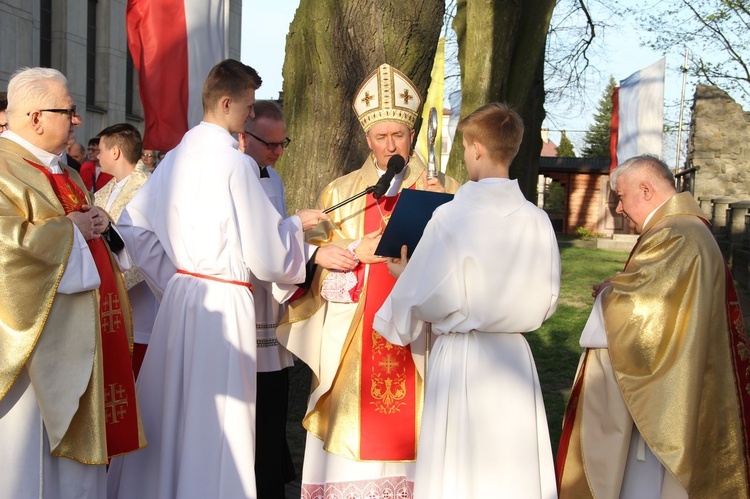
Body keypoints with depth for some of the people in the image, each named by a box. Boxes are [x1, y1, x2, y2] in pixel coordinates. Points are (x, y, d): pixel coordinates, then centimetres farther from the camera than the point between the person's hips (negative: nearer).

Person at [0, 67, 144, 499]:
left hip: (75, 333, 9)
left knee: (71, 437, 12)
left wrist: (98, 222, 4)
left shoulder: (61, 171, 17)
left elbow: (88, 226, 27)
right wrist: (70, 229, -15)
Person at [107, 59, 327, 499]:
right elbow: (266, 255, -14)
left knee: (170, 410, 16)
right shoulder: (234, 162, -14)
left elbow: (133, 224, 16)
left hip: (179, 293, 8)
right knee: (214, 422, -1)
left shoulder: (177, 156, 9)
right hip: (223, 301, -8)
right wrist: (296, 225, 4)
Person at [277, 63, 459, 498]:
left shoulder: (444, 190, 8)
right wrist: (357, 251, -10)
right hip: (353, 339, 1)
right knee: (351, 437, -1)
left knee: (413, 428, -4)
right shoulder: (341, 192, 12)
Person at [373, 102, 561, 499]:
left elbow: (431, 301, -13)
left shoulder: (452, 217, -15)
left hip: (461, 358, -4)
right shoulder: (537, 220, -2)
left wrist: (405, 274, 6)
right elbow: (546, 300, 6)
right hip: (515, 358, 4)